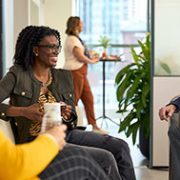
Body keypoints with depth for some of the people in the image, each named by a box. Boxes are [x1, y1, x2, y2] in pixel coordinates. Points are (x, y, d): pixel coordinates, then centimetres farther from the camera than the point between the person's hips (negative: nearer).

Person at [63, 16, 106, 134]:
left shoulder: (76, 38, 19)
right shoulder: (72, 39, -13)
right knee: (73, 101, -5)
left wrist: (91, 58, 9)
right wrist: (91, 61, -3)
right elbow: (80, 56, -17)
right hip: (75, 72, -10)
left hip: (81, 73, 10)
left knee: (89, 99, 9)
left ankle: (94, 126, 13)